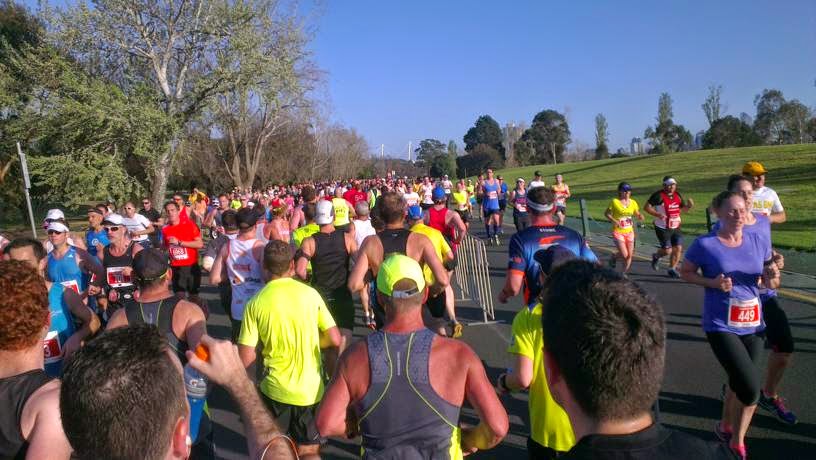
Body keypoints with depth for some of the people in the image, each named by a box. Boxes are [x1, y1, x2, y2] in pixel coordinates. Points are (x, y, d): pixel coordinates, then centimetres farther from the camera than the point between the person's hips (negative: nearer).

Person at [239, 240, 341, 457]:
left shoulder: (255, 303, -11)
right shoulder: (310, 293, -9)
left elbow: (245, 360, -10)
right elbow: (334, 340, -5)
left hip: (275, 390, 0)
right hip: (311, 390, 1)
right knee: (310, 451, 17)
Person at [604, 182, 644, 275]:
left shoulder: (633, 202, 3)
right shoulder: (615, 202, -10)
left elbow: (637, 214, 14)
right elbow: (606, 214, -5)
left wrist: (640, 216, -10)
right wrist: (613, 220, -22)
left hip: (629, 232, 5)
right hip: (618, 232, -5)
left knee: (629, 255, 4)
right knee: (624, 255, -12)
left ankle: (624, 273, 23)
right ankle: (613, 257, 22)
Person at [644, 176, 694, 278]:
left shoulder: (678, 195, 8)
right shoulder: (659, 195, -12)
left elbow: (683, 209, 18)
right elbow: (646, 207, -14)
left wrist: (689, 206, -4)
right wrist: (657, 214, -26)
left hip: (676, 228, 6)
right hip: (662, 228, -6)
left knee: (678, 248, -1)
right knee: (667, 250, -5)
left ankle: (672, 269, 15)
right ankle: (656, 256, 29)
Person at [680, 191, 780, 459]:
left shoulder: (759, 242, 1)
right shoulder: (705, 245, -11)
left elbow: (771, 284, 9)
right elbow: (685, 273, 0)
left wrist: (773, 276, -15)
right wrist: (712, 283, -17)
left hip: (752, 325, 5)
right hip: (721, 326, -5)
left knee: (739, 383, 18)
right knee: (751, 388, -11)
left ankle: (726, 428, 43)